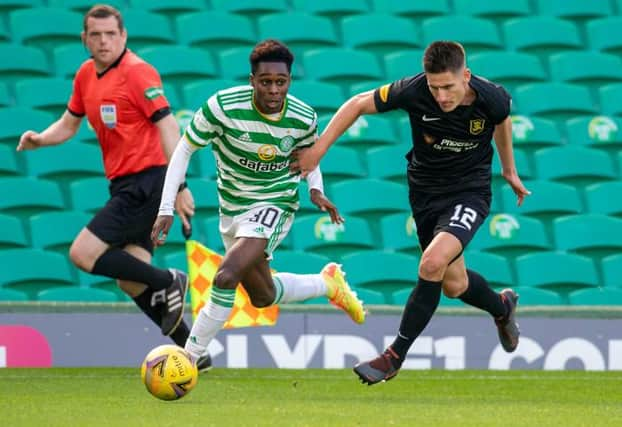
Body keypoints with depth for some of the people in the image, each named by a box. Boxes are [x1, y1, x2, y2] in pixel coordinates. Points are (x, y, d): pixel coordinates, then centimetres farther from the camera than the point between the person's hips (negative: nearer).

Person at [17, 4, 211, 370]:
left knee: (83, 255, -15)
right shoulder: (86, 75, 12)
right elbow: (69, 123, 25)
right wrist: (40, 139, 3)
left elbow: (168, 127, -18)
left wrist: (179, 186, -25)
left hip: (146, 181, -9)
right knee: (130, 282, 7)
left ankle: (167, 282, -6)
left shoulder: (137, 72, -12)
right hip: (124, 185, 9)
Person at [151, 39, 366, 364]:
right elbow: (184, 150, -10)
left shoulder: (303, 118, -16)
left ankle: (189, 358, -13)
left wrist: (316, 189, -9)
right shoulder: (223, 107, -23)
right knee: (262, 296, 20)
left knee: (225, 278, -26)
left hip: (274, 205, -3)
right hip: (232, 208, 3)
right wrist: (166, 209, -15)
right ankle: (328, 284, 48)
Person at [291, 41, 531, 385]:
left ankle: (394, 356, -14)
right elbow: (358, 104, -9)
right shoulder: (413, 91, -23)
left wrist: (509, 169, 20)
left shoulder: (492, 99, -20)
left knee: (432, 263, -25)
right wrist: (318, 149, -12)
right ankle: (502, 307, 46)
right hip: (425, 191, 3)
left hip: (470, 191, -2)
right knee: (453, 285, 10)